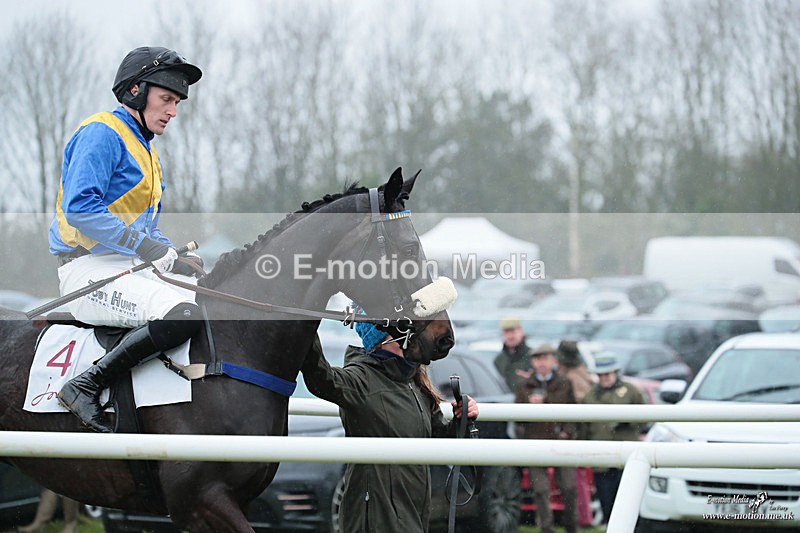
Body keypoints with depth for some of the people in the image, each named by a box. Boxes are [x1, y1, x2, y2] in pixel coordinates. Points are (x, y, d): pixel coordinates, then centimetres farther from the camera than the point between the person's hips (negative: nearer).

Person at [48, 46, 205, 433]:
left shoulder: (146, 151, 22)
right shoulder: (102, 134, -8)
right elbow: (79, 208, -21)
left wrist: (177, 257, 5)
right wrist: (152, 250, -22)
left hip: (129, 267, 10)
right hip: (89, 269, -10)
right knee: (182, 314, -32)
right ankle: (86, 386, -24)